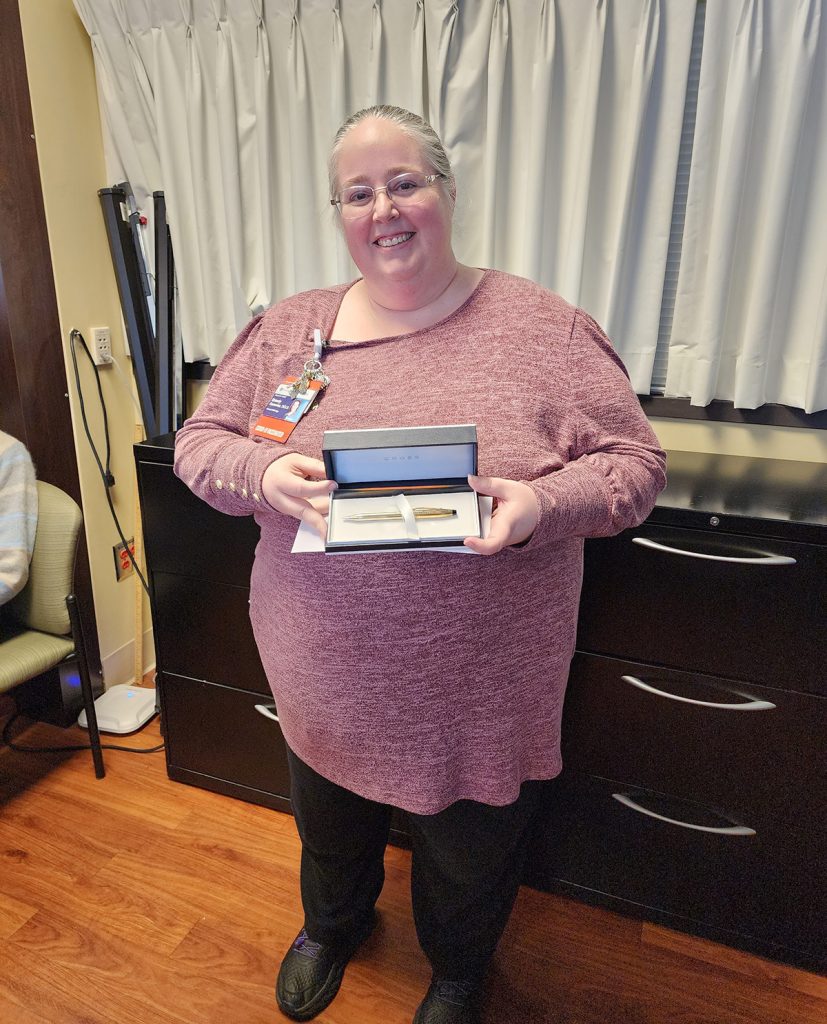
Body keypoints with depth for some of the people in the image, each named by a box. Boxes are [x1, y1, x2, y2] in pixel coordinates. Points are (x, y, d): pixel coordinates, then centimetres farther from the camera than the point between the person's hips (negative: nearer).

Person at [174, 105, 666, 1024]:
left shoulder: (544, 328, -10)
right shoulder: (288, 329, -1)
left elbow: (633, 462, -8)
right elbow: (199, 440, 3)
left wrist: (542, 503, -28)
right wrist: (262, 471, -20)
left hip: (481, 682, -2)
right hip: (325, 671, 3)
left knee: (469, 853, 23)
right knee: (329, 825, 29)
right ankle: (332, 925, 66)